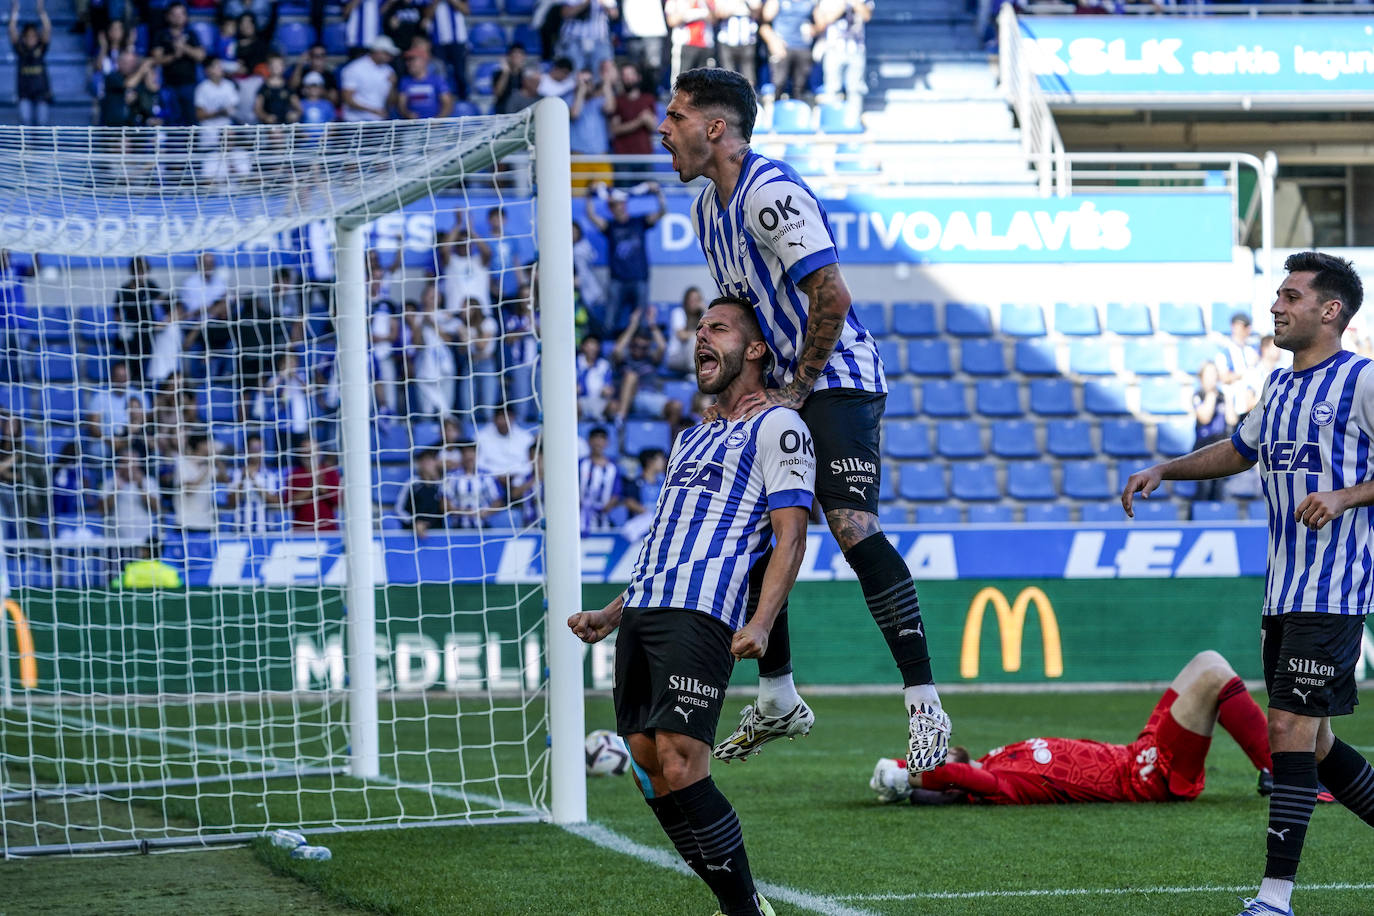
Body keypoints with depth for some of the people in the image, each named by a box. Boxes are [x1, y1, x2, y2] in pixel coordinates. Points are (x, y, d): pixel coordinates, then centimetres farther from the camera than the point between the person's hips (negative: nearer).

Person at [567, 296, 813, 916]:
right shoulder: (692, 440, 29)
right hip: (642, 612, 9)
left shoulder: (777, 426, 3)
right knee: (651, 775, 0)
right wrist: (609, 615, 27)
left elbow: (791, 536, -7)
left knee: (680, 770, -19)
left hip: (699, 618, -9)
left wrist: (760, 624, -20)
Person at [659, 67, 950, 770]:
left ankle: (925, 707, -23)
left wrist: (795, 391, -16)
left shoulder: (770, 192, -18)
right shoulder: (707, 208, 13)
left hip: (838, 378, -10)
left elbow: (832, 295, -23)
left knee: (852, 527, -23)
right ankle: (776, 701, 22)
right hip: (780, 389, 10)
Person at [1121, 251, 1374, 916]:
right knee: (1313, 744, 11)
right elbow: (1239, 451, 33)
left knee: (1290, 729, -13)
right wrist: (1163, 471, 22)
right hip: (1282, 592, 8)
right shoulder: (1279, 386, 17)